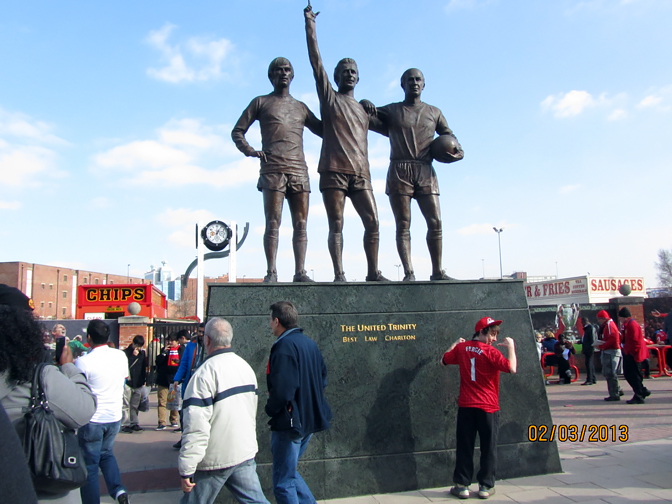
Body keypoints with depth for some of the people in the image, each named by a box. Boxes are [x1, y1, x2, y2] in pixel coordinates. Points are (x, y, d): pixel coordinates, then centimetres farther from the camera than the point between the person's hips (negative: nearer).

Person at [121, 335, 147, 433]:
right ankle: (125, 424, 2)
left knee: (135, 406, 10)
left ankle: (134, 423, 17)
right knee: (126, 405, -3)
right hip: (128, 383, -5)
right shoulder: (126, 352, -5)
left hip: (138, 384, 5)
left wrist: (144, 380, 14)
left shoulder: (142, 353, 11)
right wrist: (134, 356, -18)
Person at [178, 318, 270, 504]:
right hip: (246, 453, 6)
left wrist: (186, 470, -17)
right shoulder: (246, 367, 5)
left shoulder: (205, 373, -18)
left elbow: (196, 427, -22)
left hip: (214, 459, -6)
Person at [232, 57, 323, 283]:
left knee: (301, 224, -3)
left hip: (299, 171, 3)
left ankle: (300, 272, -1)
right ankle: (271, 272, -7)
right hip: (272, 170, -3)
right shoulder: (261, 102, 17)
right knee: (273, 222, -8)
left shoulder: (300, 107, 25)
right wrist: (250, 151, -4)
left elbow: (324, 131, 25)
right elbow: (237, 131, 14)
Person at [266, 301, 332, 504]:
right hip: (310, 419, 9)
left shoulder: (284, 346, -19)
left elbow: (282, 389, -25)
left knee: (283, 483, 4)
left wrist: (270, 409, -7)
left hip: (290, 423, -9)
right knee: (289, 472, 24)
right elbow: (323, 377, 16)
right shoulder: (309, 343, 8)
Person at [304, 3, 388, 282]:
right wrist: (309, 23, 5)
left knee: (372, 222, -5)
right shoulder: (328, 97, 12)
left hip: (360, 174, 4)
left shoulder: (363, 110, 25)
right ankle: (339, 274, -5)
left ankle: (373, 271, 1)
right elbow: (315, 59, 6)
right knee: (336, 225, -6)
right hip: (333, 171, -4)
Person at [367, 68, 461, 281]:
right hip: (399, 171, -2)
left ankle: (437, 271, 1)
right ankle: (408, 273, -7)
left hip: (426, 172, 2)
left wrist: (457, 150, 1)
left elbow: (449, 136, 22)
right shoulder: (390, 111, 13)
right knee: (403, 224, -6)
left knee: (435, 222, -6)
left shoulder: (434, 113, 18)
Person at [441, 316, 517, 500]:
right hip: (488, 407, -3)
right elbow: (512, 368, -20)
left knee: (464, 447, 10)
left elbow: (443, 360, 15)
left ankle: (462, 485, 14)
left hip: (466, 406, 4)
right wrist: (511, 347, -8)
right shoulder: (491, 352, -13)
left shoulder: (461, 348, 2)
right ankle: (486, 486, 15)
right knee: (488, 448, 10)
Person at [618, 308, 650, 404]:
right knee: (628, 375, 13)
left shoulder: (632, 325, -17)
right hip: (629, 354, 11)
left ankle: (639, 397, 1)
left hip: (633, 355, -11)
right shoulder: (628, 325, 16)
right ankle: (643, 391, 23)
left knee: (635, 376, -5)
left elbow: (635, 341, -22)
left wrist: (630, 352, -18)